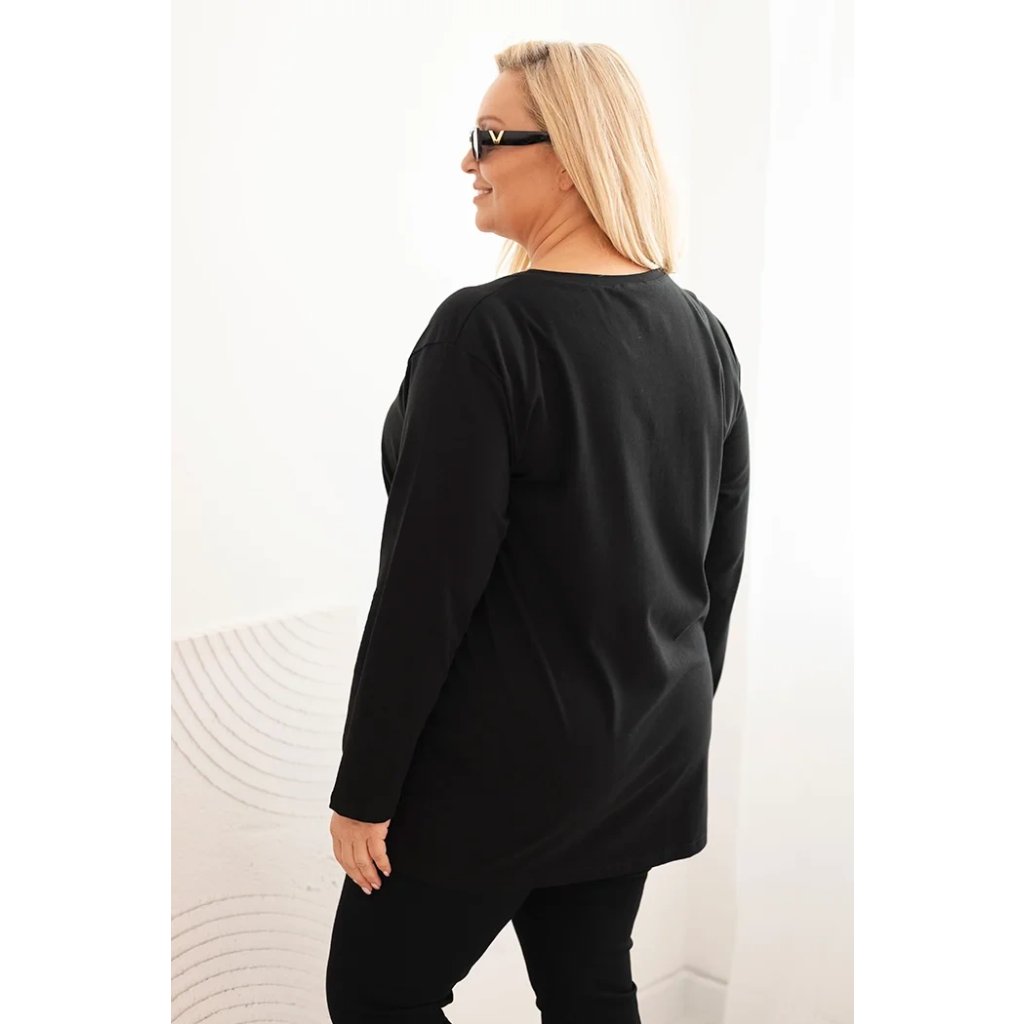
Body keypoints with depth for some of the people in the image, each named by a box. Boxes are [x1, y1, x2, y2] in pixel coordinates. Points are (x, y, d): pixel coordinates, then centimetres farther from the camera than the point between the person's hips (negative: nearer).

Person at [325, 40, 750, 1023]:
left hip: (502, 759, -7)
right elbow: (721, 562, 9)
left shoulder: (488, 330, -21)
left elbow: (429, 582, -21)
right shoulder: (700, 331, 2)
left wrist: (364, 787, -12)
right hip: (651, 754, 7)